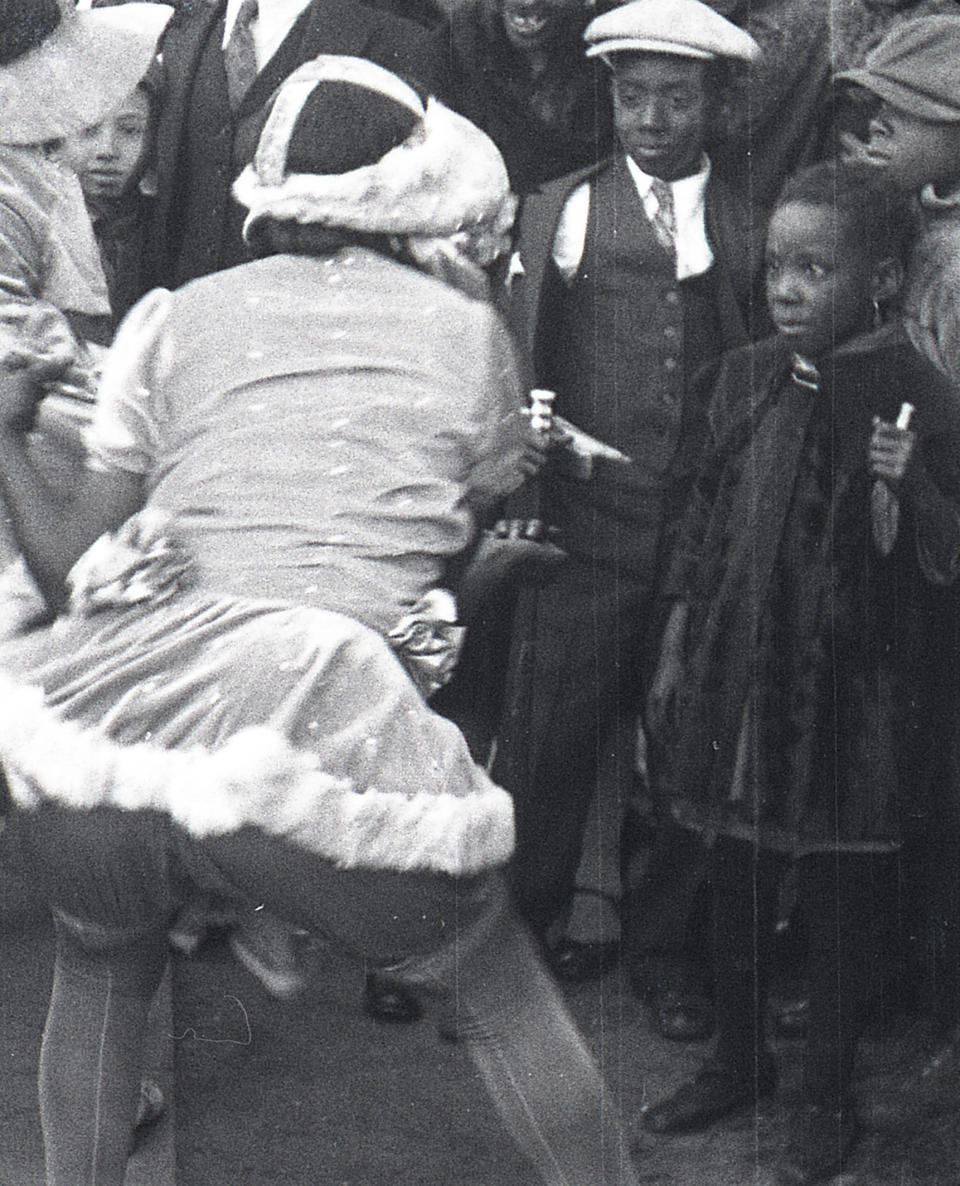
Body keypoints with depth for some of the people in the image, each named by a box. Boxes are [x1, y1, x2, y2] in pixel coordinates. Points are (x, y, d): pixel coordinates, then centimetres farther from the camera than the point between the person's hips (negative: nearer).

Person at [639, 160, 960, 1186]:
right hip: (738, 674, 5)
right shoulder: (746, 378, 3)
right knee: (735, 875, 16)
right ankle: (737, 1060, 35)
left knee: (843, 892, 6)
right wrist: (674, 652, 13)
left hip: (854, 693, -5)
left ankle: (827, 1095, 23)